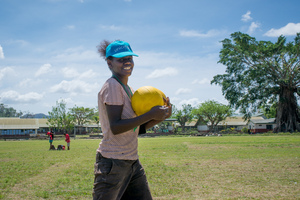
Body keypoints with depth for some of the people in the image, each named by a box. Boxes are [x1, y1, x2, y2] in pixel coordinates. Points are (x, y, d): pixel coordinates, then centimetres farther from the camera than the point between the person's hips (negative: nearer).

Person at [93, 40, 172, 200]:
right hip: (113, 162, -9)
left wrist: (160, 117, 1)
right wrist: (150, 115, -23)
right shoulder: (112, 86, -12)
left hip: (132, 161, 9)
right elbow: (115, 127, -22)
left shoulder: (128, 89, 15)